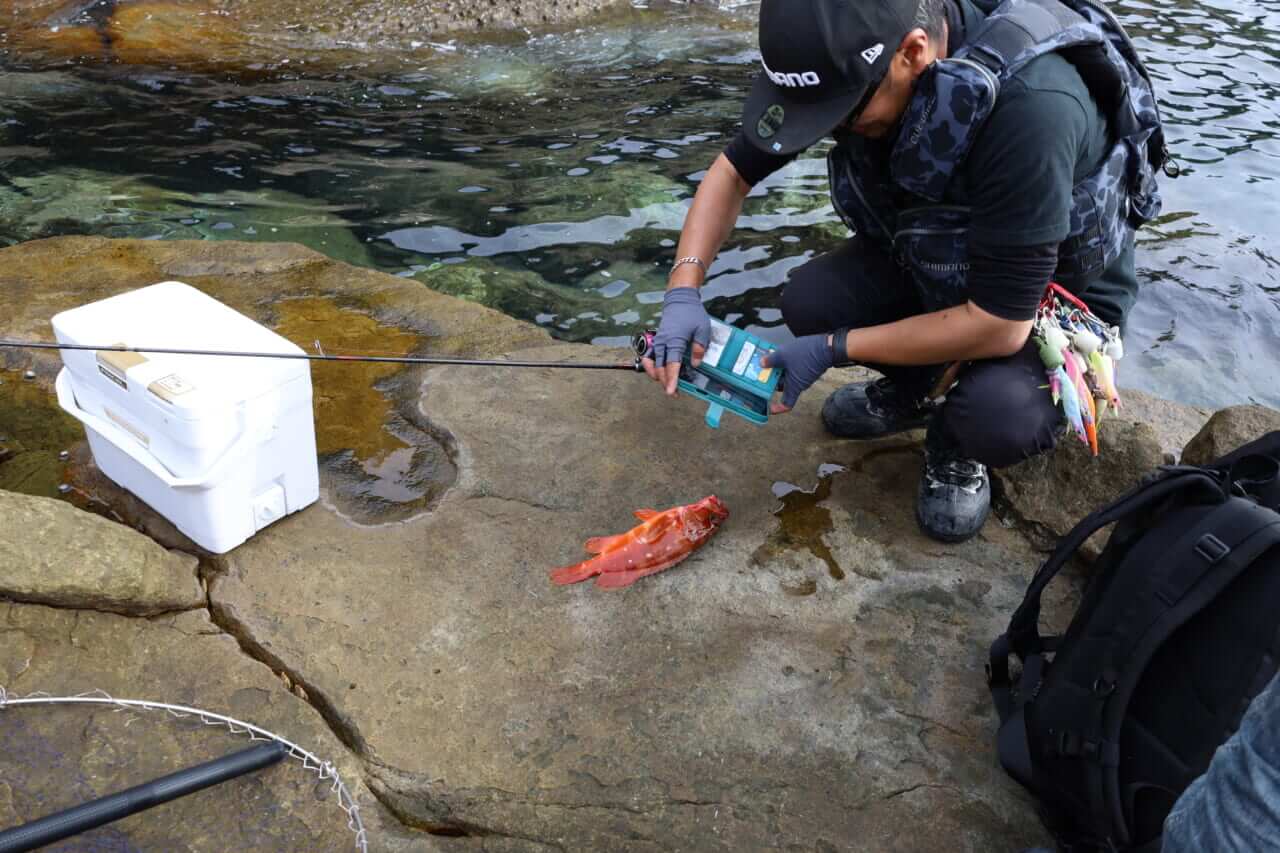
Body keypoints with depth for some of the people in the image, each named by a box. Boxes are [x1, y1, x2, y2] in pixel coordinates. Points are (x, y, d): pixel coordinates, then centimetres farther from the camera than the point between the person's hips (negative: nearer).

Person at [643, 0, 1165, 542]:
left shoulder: (1030, 103, -39)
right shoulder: (851, 58, -20)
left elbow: (1002, 323, -35)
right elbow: (733, 172, -8)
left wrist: (833, 349, -27)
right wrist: (683, 294, -22)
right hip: (935, 263, 5)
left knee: (1003, 417, -34)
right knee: (807, 301, -20)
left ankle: (956, 443, 3)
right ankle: (910, 388, 11)